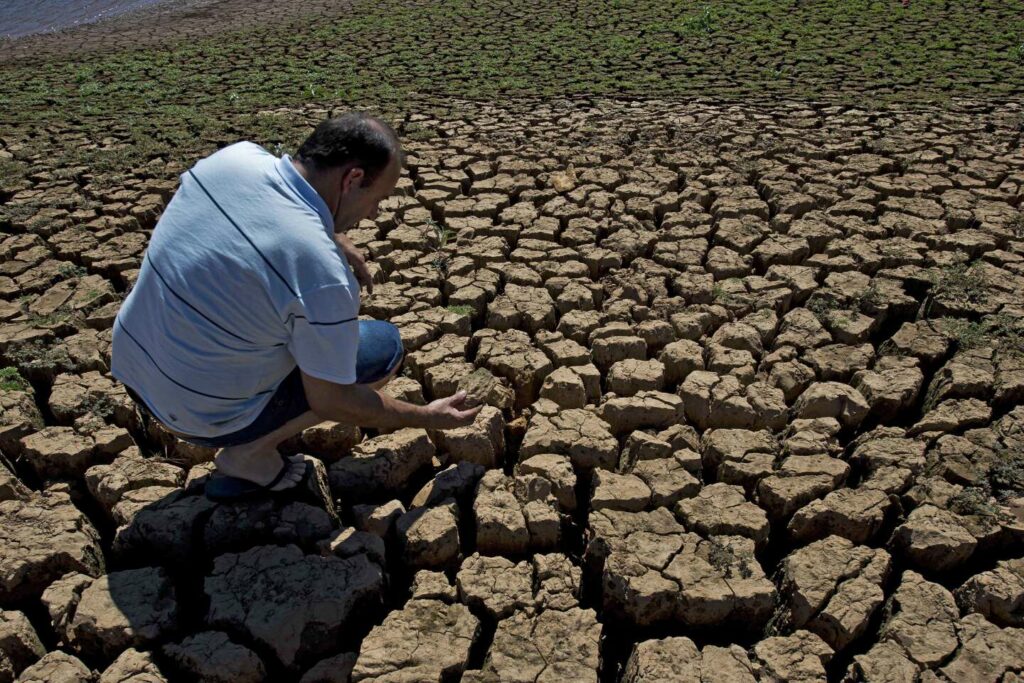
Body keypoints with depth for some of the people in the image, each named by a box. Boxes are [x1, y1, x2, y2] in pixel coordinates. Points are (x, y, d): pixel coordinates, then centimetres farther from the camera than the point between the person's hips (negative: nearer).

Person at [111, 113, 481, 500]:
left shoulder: (234, 156, -10)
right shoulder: (322, 274, -30)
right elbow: (331, 402, -16)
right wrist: (428, 418, -3)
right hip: (201, 417, -7)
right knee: (385, 346, 1)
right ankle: (250, 453, 1)